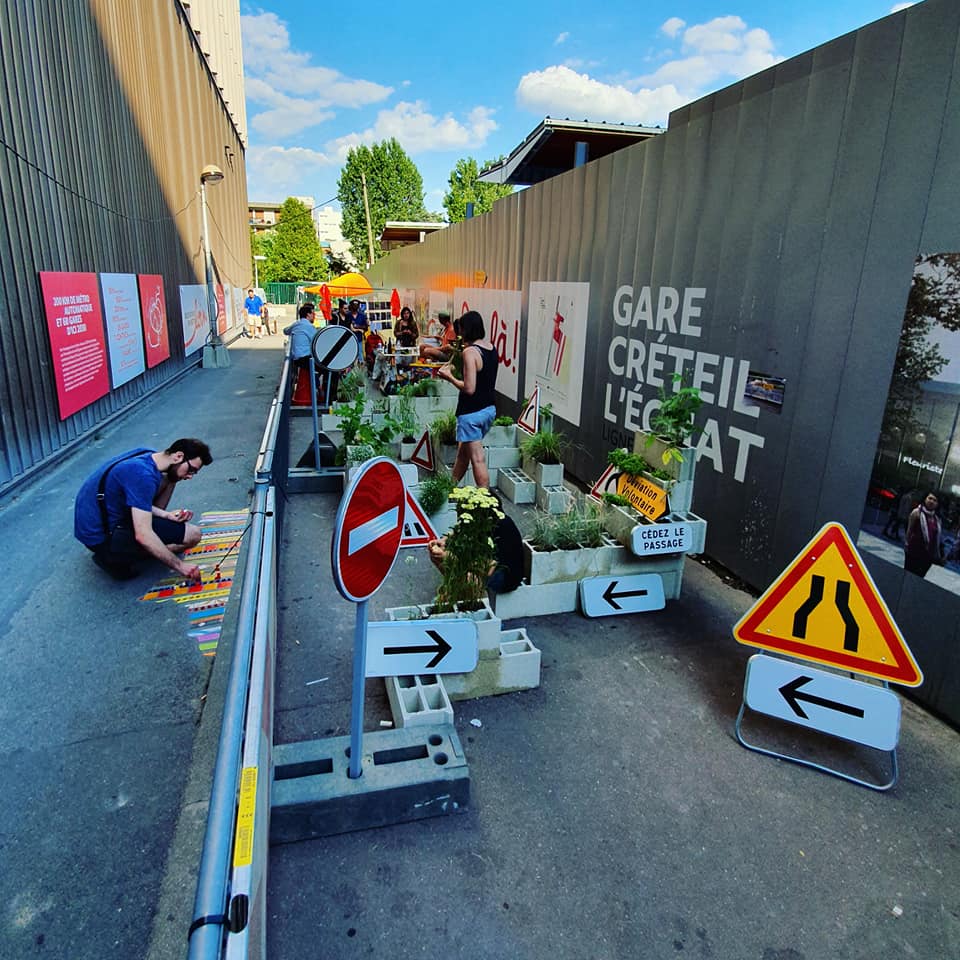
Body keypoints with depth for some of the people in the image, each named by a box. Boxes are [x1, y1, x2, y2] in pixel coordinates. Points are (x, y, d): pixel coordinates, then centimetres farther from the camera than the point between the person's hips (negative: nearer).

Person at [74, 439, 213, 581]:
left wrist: (165, 515, -3)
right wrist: (179, 566, -26)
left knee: (167, 478, 9)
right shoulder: (143, 476, -29)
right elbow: (143, 536, -32)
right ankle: (116, 558, -5)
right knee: (193, 534, -15)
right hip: (101, 537, -9)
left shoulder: (146, 454, -1)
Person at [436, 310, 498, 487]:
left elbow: (469, 388, -23)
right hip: (489, 408, 9)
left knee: (478, 459, -3)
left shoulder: (470, 352, -19)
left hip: (472, 412, -9)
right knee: (463, 451, 22)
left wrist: (449, 377, -9)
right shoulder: (491, 347, 6)